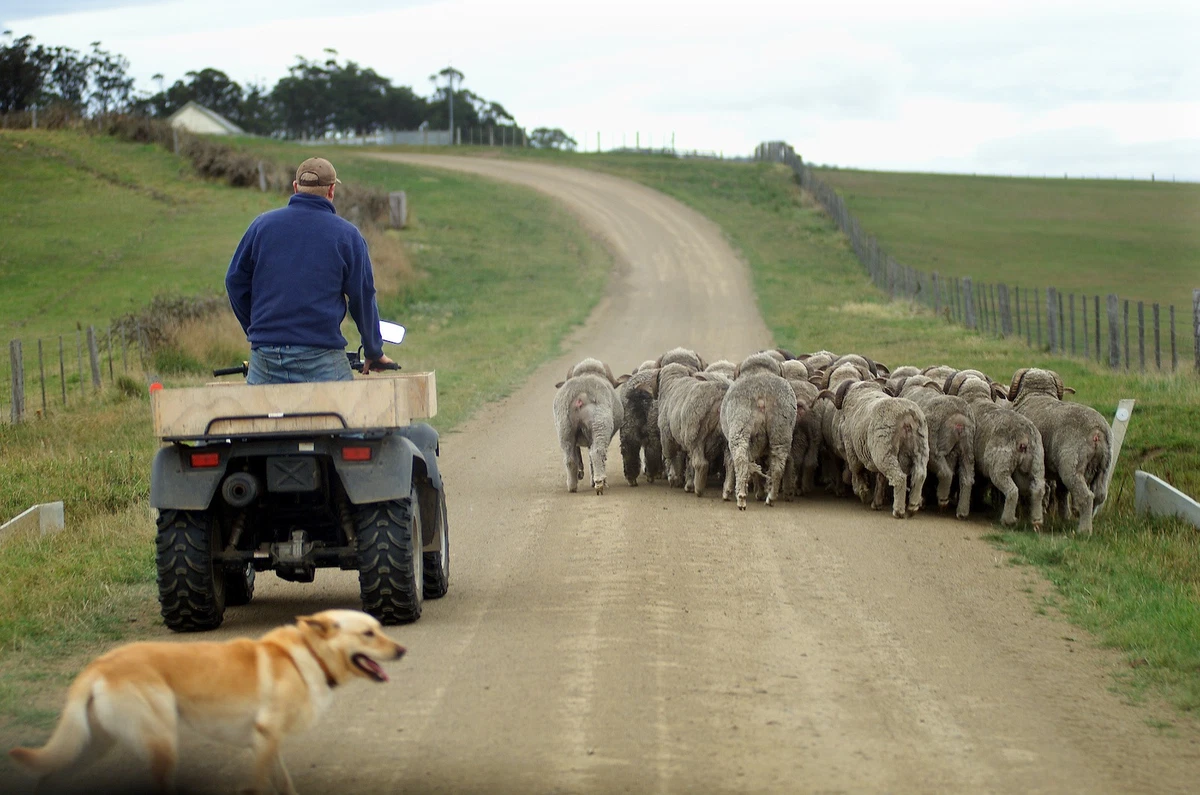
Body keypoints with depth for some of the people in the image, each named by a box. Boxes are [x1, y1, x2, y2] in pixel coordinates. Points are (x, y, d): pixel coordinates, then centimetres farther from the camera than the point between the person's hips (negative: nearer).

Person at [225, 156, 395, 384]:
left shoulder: (262, 224, 8)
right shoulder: (346, 234, 2)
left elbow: (235, 282, 13)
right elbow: (363, 297, 5)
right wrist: (374, 352, 17)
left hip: (264, 356, 3)